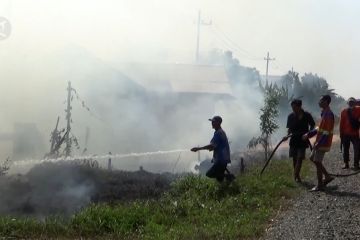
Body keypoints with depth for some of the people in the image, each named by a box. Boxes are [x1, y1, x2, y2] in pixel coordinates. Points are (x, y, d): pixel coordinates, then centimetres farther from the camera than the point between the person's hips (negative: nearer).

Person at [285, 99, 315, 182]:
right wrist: (287, 135, -9)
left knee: (300, 158, -8)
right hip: (294, 139, 2)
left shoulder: (307, 115, -7)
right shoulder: (290, 116, -2)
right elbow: (289, 128, 7)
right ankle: (296, 175, 18)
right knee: (294, 158, 5)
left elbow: (312, 125, 6)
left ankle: (296, 175, -4)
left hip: (303, 139, -2)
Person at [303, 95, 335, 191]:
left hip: (323, 143, -10)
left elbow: (326, 132, -23)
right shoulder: (324, 113, 13)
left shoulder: (328, 114, -19)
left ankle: (320, 185, 5)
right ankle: (327, 176, 21)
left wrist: (319, 143, -25)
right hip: (319, 142, 10)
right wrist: (308, 134, 15)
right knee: (312, 158, 16)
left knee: (317, 162, -4)